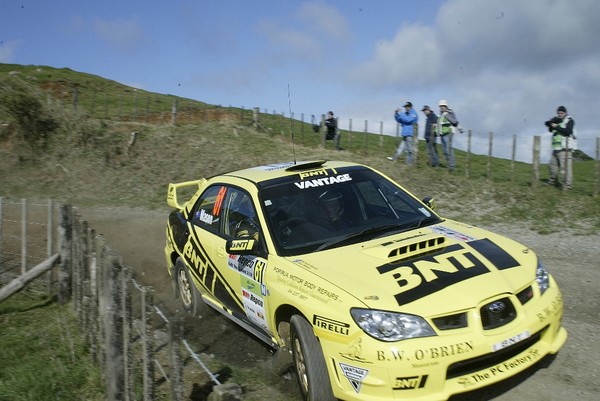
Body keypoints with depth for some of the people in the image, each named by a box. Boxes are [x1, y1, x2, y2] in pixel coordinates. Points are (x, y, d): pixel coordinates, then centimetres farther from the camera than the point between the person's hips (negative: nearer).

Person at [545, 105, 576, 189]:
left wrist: (556, 127, -16)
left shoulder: (569, 120, -3)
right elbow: (550, 130, 11)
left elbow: (568, 131, -17)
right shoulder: (557, 120, 16)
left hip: (565, 147, -8)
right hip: (556, 147, 8)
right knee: (553, 164, 16)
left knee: (566, 166, -12)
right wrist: (551, 124, -8)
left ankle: (568, 184, -12)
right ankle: (552, 181, 31)